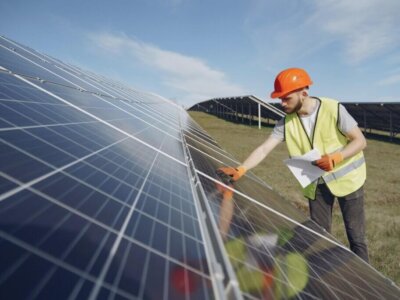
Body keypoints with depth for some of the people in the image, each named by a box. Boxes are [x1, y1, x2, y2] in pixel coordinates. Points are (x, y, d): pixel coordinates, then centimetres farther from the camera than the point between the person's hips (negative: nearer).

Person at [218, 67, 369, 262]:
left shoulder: (333, 109, -21)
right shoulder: (286, 122, -11)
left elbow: (360, 141, -15)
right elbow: (264, 148, -17)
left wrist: (335, 157, -31)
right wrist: (241, 170, -30)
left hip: (346, 178, -3)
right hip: (317, 183, 3)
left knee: (355, 235, 7)